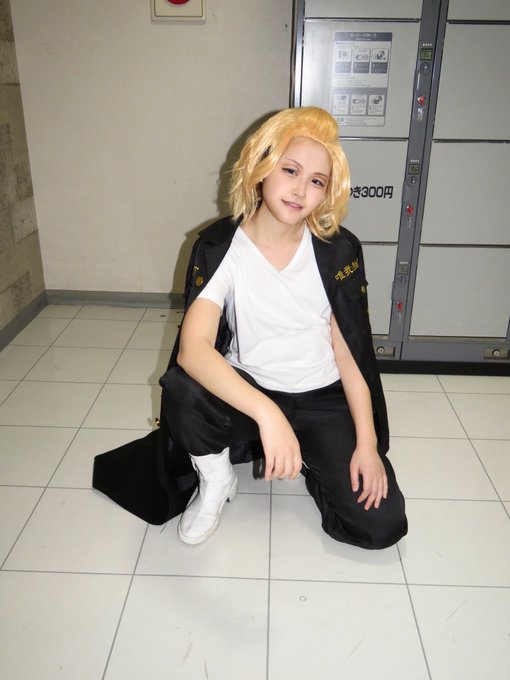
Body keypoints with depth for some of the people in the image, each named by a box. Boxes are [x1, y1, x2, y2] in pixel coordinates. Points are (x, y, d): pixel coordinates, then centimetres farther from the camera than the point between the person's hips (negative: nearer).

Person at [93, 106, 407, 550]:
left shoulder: (338, 251, -8)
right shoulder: (219, 248, -14)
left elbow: (350, 351, -5)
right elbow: (193, 349, -29)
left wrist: (367, 442, -10)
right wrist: (267, 413, -42)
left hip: (322, 400, 2)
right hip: (246, 393, -1)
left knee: (381, 524, -12)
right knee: (181, 391, -34)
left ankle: (311, 461, 19)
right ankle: (216, 480, 0)